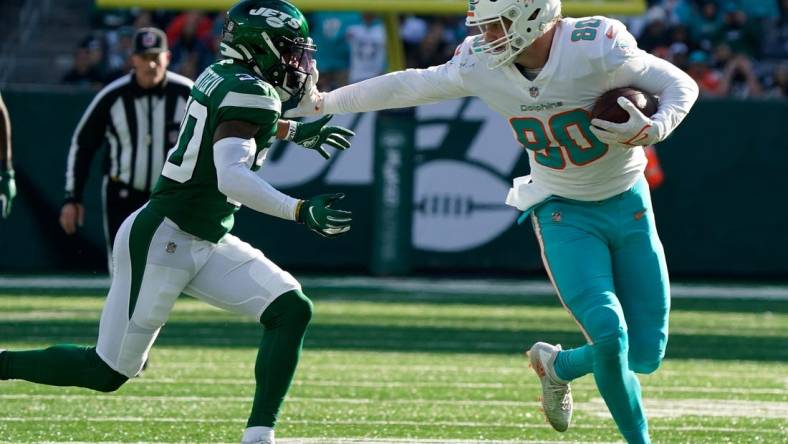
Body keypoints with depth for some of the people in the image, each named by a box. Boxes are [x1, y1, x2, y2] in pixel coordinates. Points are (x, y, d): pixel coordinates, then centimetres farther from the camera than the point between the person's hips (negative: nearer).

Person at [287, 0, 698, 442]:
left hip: (629, 206, 0)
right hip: (566, 217, 0)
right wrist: (322, 103, 8)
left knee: (646, 354, 0)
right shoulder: (481, 65, -11)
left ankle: (558, 366, 30)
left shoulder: (595, 47, -22)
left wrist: (650, 130, -33)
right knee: (608, 333, -20)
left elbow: (682, 86, -13)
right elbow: (407, 87, 2)